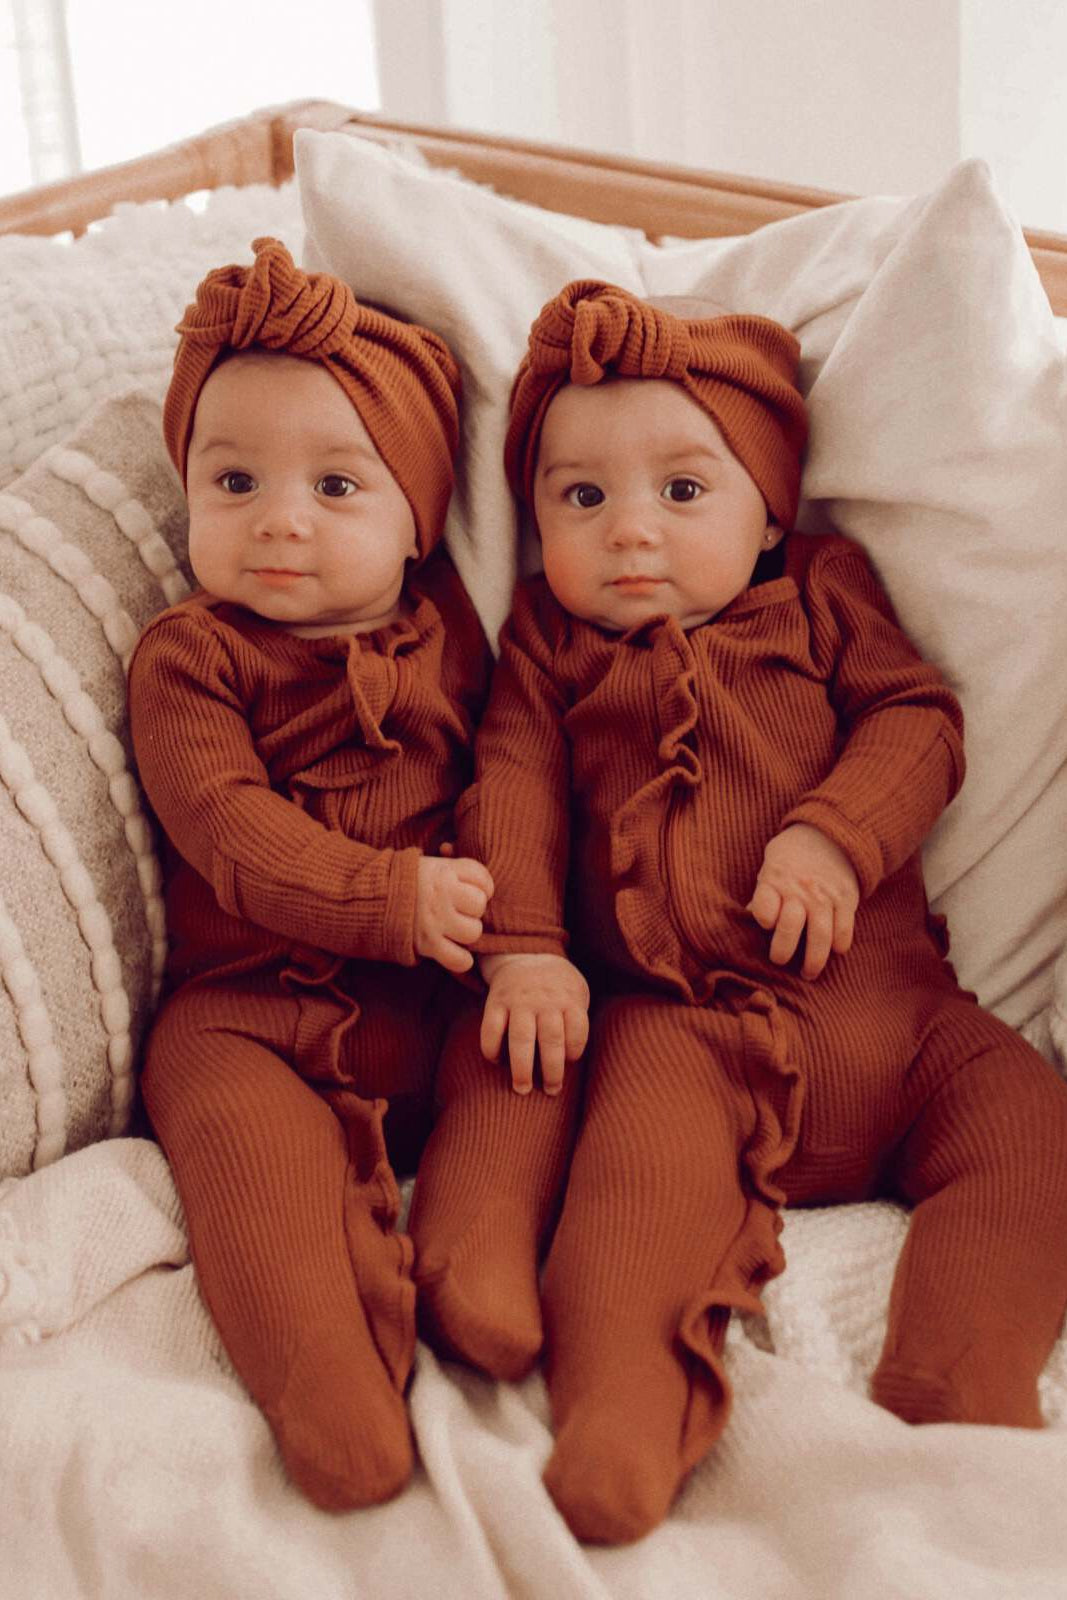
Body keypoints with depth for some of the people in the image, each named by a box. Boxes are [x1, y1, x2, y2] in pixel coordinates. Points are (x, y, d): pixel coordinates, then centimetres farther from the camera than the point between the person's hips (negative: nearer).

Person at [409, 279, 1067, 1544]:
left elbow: (918, 719, 6)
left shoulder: (819, 594, 15)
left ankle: (958, 1396, -25)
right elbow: (514, 787, 6)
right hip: (674, 1018, -2)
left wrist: (833, 836, -13)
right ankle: (624, 1413, -40)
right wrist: (522, 947, -10)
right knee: (646, 1158, -32)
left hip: (875, 994, 2)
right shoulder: (549, 641, 16)